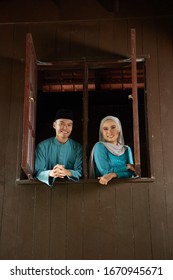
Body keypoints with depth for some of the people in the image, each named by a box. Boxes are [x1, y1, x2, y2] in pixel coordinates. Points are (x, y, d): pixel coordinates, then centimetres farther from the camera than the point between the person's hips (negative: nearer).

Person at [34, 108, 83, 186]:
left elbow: (80, 172, -4)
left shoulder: (78, 147, 5)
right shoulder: (42, 146, 0)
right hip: (47, 186, -1)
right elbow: (37, 173, -6)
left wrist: (68, 172, -25)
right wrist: (50, 173, -28)